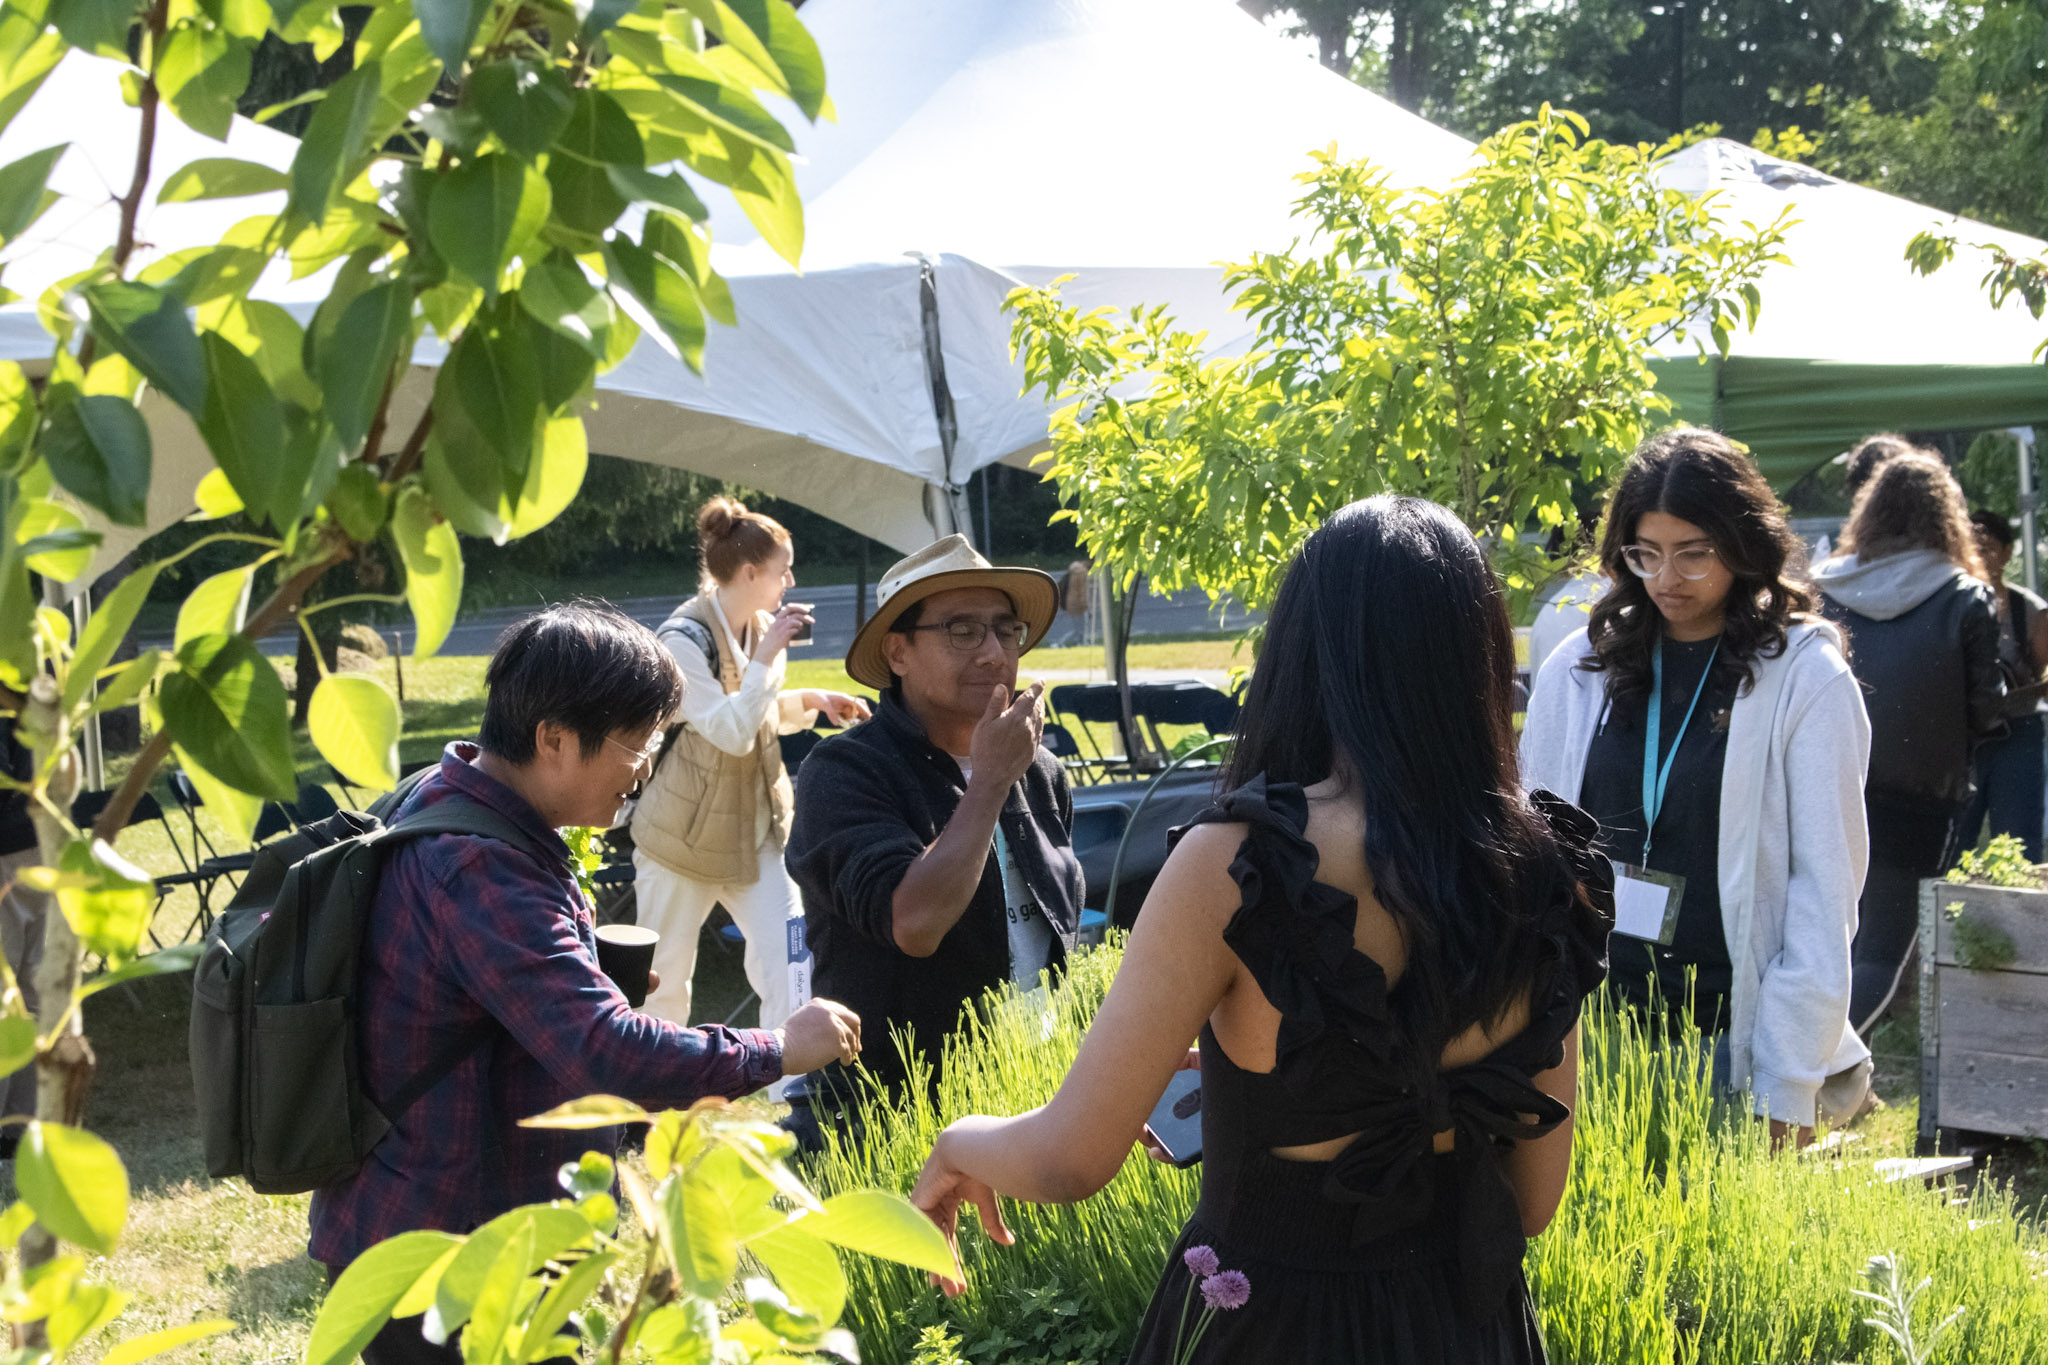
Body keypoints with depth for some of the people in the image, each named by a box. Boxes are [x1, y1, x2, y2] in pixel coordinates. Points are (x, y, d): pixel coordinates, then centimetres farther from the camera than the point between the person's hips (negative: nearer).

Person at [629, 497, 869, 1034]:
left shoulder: (762, 627, 5)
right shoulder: (684, 638, -18)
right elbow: (731, 732, -24)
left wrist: (812, 701, 2)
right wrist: (766, 656, -24)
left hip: (756, 828, 6)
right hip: (686, 832, -6)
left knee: (789, 964, -8)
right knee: (665, 976, 6)